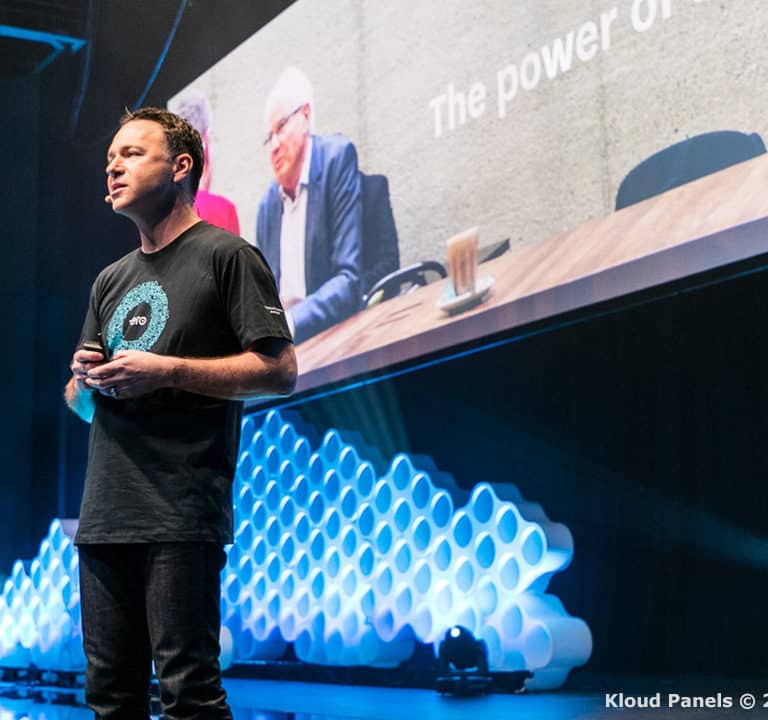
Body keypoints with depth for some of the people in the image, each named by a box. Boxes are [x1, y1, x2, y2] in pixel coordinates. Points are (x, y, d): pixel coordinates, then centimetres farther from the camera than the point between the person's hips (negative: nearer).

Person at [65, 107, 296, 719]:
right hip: (104, 514, 7)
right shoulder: (110, 281, 22)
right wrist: (84, 380, 2)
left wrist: (165, 372, -13)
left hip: (182, 516, -7)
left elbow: (279, 370, -8)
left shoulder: (226, 255, 1)